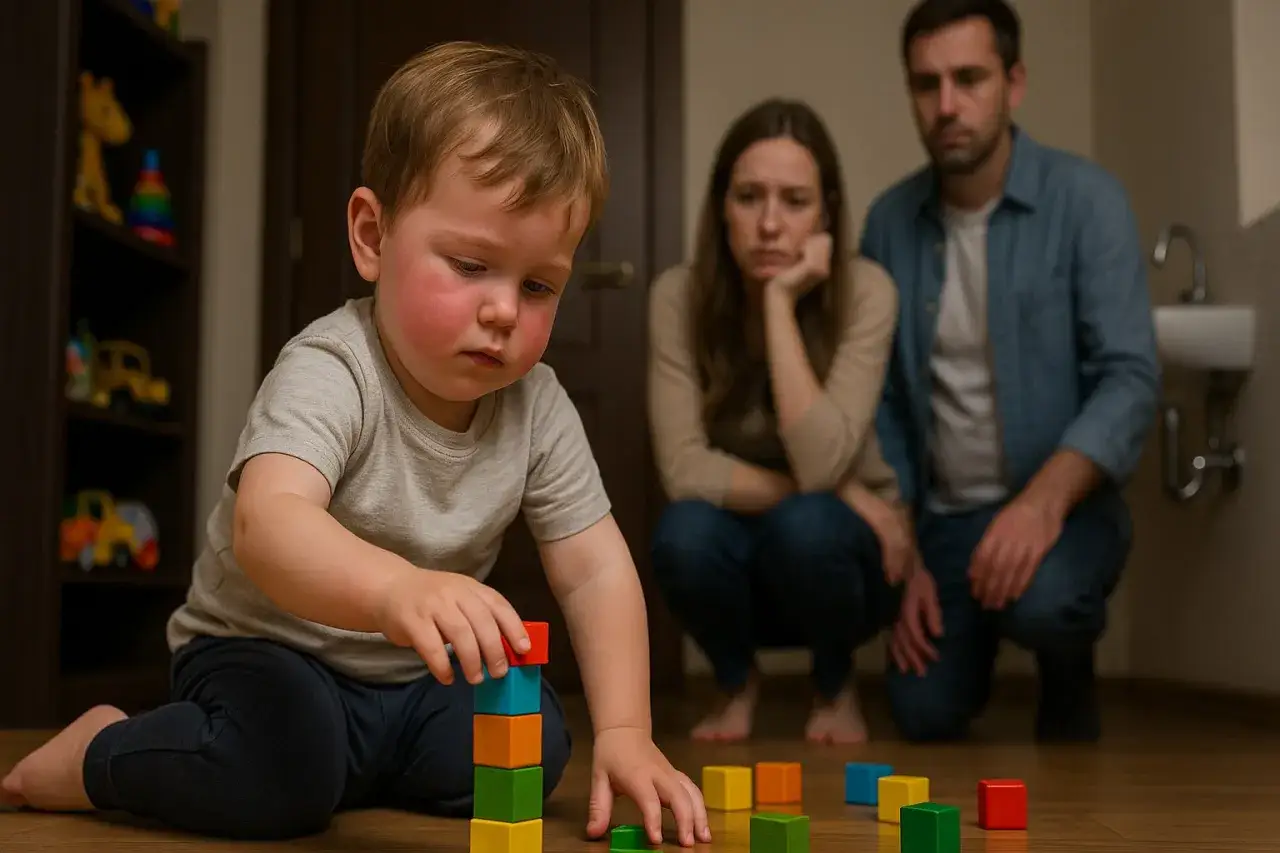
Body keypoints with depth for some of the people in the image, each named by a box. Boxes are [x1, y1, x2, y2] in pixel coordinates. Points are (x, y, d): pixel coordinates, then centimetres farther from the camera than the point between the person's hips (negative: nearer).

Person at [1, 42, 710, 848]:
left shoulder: (536, 405, -9)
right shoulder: (331, 374, -27)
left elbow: (597, 570, -9)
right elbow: (267, 523, -46)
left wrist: (624, 734, -21)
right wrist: (393, 588, -67)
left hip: (414, 681, 6)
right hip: (267, 652, -5)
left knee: (533, 744, -18)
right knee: (281, 772, -34)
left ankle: (357, 773, 8)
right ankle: (98, 753, -3)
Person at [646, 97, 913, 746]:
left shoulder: (865, 292, -19)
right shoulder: (679, 296, -15)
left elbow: (819, 465, -31)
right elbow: (685, 470, -22)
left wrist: (781, 303, -31)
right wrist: (841, 495, -23)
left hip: (831, 555, -1)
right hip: (742, 562, 1)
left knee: (805, 525, -34)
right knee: (686, 533, -32)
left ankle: (835, 687, 0)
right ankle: (736, 681, 2)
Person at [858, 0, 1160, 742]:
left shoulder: (1085, 199, -12)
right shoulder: (890, 221, -1)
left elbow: (1131, 378, -19)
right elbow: (882, 403, 2)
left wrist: (1042, 501, -35)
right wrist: (901, 556, -5)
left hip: (1062, 504, -3)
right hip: (944, 514, 4)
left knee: (1040, 599, -35)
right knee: (926, 718, -5)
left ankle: (1069, 675, 3)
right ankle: (976, 644, 31)